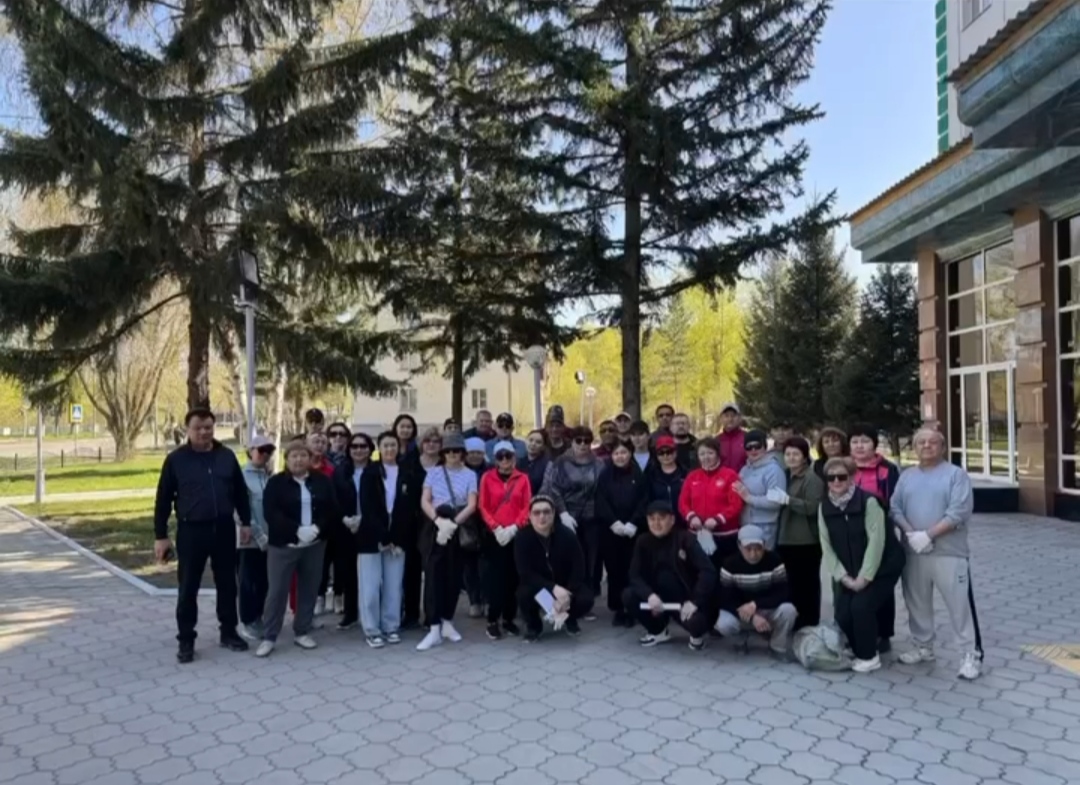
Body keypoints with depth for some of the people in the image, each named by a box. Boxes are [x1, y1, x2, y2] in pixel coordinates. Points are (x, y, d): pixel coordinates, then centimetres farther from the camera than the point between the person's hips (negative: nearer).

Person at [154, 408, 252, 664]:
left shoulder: (227, 456, 3)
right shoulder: (176, 459, -4)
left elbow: (241, 491, 11)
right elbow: (163, 500, -2)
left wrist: (246, 522, 7)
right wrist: (160, 535, -4)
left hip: (224, 529, 3)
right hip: (191, 531, -2)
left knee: (227, 583, 11)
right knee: (188, 588, 4)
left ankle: (229, 632, 25)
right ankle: (186, 640, 17)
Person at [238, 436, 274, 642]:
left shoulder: (269, 476, 8)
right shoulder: (242, 476, -8)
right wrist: (258, 534, -15)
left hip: (270, 538, 5)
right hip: (250, 539, -5)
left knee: (265, 580, 12)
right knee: (249, 581, 6)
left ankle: (259, 619, 26)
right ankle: (247, 622, 18)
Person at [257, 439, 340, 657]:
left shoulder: (322, 481, 5)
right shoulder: (276, 482, -2)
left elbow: (333, 510, 1)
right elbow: (271, 513, -12)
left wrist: (316, 528, -16)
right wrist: (297, 530, -22)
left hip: (315, 545, 3)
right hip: (283, 545, -3)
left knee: (309, 590, 9)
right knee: (277, 591, 0)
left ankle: (302, 632, 22)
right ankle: (269, 637, 10)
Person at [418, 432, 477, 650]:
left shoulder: (469, 475, 4)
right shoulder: (434, 473, 8)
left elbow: (471, 505, -4)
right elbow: (424, 501, 0)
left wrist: (453, 523, -17)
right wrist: (438, 521, -17)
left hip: (458, 530, 0)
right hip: (434, 528, 0)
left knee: (454, 576, 6)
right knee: (433, 575, -7)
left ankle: (447, 622, 22)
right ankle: (434, 628, -6)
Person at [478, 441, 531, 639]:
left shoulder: (522, 478, 5)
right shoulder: (487, 478, 3)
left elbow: (527, 507, 0)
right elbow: (483, 507, 0)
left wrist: (514, 527, -12)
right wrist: (496, 528, -13)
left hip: (516, 534, 1)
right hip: (493, 535, -1)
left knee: (513, 577, 5)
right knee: (495, 577, -2)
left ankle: (509, 619, 16)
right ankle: (492, 621, 5)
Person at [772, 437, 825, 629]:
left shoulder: (812, 478, -8)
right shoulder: (786, 476, 17)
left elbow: (813, 507, -19)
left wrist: (788, 500, -25)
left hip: (806, 542, -8)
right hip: (786, 540, 8)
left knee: (807, 584, -3)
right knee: (792, 585, 13)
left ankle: (808, 625, 6)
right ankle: (795, 624, 22)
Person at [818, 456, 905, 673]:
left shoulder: (868, 501, -18)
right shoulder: (824, 507, -3)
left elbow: (876, 542, -21)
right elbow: (827, 547, -2)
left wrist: (864, 576, -20)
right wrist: (843, 576, -10)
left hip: (879, 568, -5)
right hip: (847, 572, 5)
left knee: (861, 606, -18)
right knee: (842, 613, -5)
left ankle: (869, 656, 3)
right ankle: (859, 652, 21)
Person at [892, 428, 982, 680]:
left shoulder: (956, 474, -3)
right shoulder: (907, 476, 12)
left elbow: (959, 512, -14)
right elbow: (895, 509, 4)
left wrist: (928, 535, -18)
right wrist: (911, 534, -13)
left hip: (949, 552, -5)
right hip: (914, 553, 5)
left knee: (960, 604, -2)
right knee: (917, 603, 13)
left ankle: (971, 655, 9)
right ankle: (923, 648, 28)